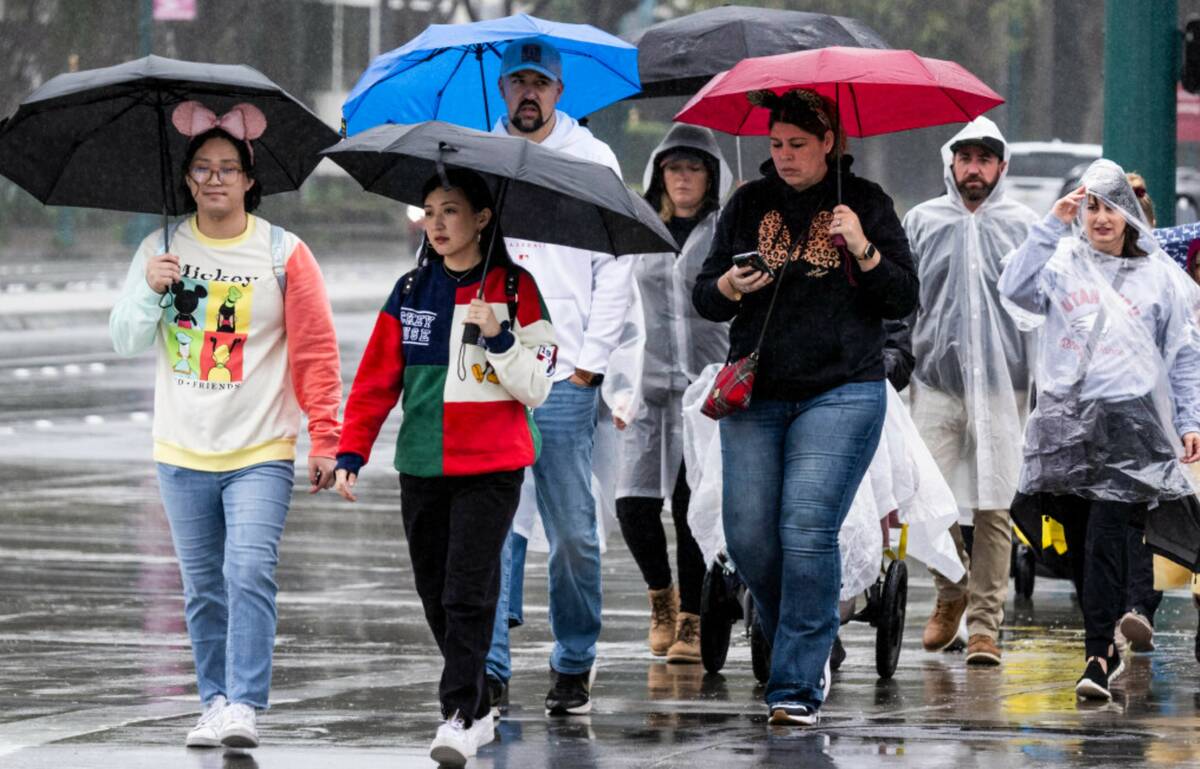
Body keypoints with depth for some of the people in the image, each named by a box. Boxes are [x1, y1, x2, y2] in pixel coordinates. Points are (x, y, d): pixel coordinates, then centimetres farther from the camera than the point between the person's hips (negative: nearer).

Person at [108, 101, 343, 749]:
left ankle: (244, 706, -18)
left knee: (250, 574, -17)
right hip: (183, 452, 3)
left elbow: (316, 353, -1)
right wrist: (151, 291, -13)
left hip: (260, 453, -3)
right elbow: (124, 341, 6)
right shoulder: (162, 250, 6)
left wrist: (324, 439, -7)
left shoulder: (283, 255, -1)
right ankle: (215, 702, 16)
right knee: (203, 589, 8)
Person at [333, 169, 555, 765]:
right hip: (422, 469, 5)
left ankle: (458, 718, -12)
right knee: (435, 596, 8)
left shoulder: (514, 289, -1)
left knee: (468, 594, -12)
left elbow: (536, 387, -3)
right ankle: (479, 712, 20)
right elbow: (376, 379, 9)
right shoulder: (410, 292, 9)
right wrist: (351, 452, 0)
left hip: (490, 469, -5)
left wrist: (497, 336, -18)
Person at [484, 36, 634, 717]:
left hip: (564, 379, -1)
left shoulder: (593, 160, 7)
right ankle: (490, 668, -2)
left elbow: (617, 267, 4)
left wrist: (591, 360, -3)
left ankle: (576, 665, 11)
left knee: (574, 531, -1)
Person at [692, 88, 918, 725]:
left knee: (807, 531, -15)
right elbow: (703, 298, 14)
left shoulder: (864, 203, 4)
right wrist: (727, 287, -9)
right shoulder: (749, 205, 12)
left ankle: (797, 686, -11)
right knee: (748, 536, -2)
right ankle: (803, 646, 23)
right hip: (756, 396, 4)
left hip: (841, 392, -4)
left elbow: (904, 300, 3)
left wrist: (864, 251, -13)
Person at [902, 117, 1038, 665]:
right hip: (936, 380, 1)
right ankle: (951, 593, 23)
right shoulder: (922, 221, 9)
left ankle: (984, 621, 1)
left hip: (1003, 385, -1)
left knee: (993, 507, -3)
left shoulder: (1024, 225, 7)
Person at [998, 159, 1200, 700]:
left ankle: (1098, 658, -17)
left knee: (1104, 538, -13)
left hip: (1128, 420, -2)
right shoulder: (1061, 262, 10)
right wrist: (1051, 226, -11)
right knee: (1078, 541, 4)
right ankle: (1107, 648, 17)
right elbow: (1016, 290, -9)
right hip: (1064, 420, 2)